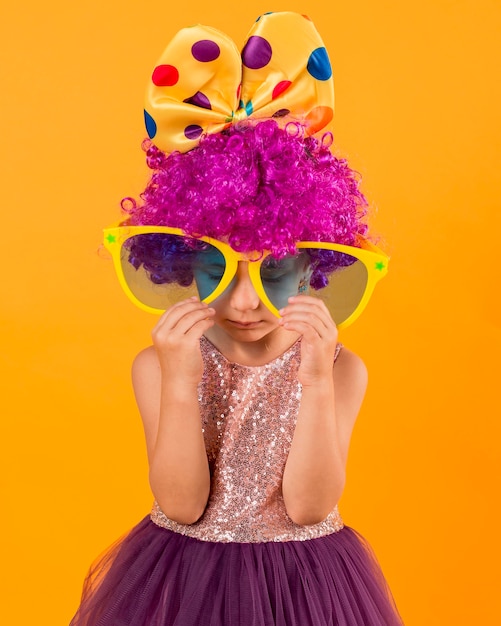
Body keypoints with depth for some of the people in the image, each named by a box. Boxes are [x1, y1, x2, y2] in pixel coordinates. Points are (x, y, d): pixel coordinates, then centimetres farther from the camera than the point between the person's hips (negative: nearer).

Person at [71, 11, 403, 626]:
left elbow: (308, 505, -18)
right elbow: (182, 504, -16)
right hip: (182, 575, 1)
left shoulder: (341, 369, -13)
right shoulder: (159, 364, -12)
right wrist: (181, 383, -28)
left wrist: (317, 382, -29)